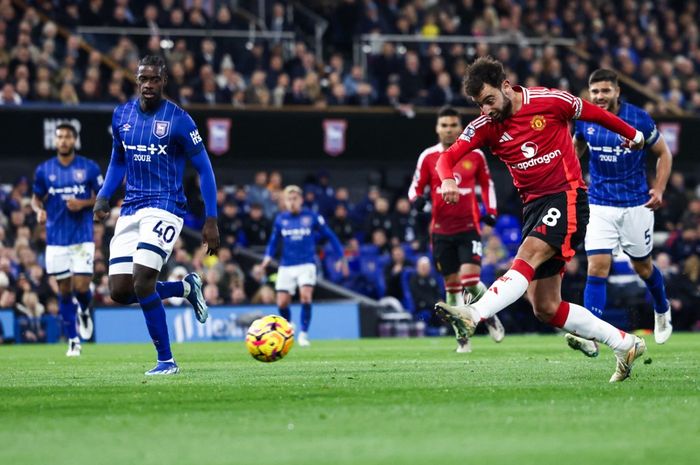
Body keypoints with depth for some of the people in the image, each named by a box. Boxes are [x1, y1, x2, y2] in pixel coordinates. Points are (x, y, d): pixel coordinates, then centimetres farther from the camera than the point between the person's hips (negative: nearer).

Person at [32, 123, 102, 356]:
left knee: (81, 287, -10)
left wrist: (83, 203, -14)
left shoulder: (90, 168, -1)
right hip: (56, 239, 2)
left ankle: (85, 312, 27)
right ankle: (73, 340, 13)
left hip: (83, 237, -2)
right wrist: (39, 210, -9)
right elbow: (36, 198, 13)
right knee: (64, 290, 3)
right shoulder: (44, 170, 4)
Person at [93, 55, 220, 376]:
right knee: (119, 291, -2)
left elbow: (203, 169, -3)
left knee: (142, 284, -19)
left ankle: (166, 361, -5)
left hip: (164, 208, -6)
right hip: (130, 209, 6)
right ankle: (186, 287, 23)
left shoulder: (178, 120, -8)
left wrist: (211, 220, -7)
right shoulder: (121, 115, 8)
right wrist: (103, 197, 6)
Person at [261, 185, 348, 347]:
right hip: (286, 266, 3)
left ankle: (304, 333, -13)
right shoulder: (280, 219, 5)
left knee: (306, 296, -23)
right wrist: (268, 257, -1)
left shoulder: (312, 217, -1)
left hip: (307, 264, -3)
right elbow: (274, 241, 17)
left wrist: (341, 258, 4)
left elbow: (329, 236, 6)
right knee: (282, 302, -2)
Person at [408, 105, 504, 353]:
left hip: (469, 228, -2)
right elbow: (416, 187, 6)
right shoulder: (428, 157, 1)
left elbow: (486, 183, 16)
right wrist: (416, 198, -17)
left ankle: (491, 316, 13)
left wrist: (491, 211, 5)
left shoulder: (475, 155, 2)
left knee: (471, 281, -15)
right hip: (441, 230, 2)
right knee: (452, 285, 5)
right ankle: (462, 338, 15)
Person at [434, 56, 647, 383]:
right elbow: (448, 157, -8)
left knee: (527, 257, -31)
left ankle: (473, 315, -50)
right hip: (533, 206, 6)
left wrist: (631, 134, 26)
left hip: (567, 196, -6)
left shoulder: (551, 100, -6)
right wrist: (447, 179, -32)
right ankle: (625, 345, 9)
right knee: (545, 308, -1)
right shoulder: (485, 126, 2)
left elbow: (594, 113, 10)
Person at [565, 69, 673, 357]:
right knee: (597, 267, -14)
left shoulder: (639, 119, -12)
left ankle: (662, 311, 45)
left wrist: (659, 189, -10)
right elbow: (576, 148, 18)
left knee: (642, 266, 14)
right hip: (600, 206, 1)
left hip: (636, 205, -1)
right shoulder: (585, 120, -4)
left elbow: (663, 153, 1)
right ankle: (590, 337, -22)